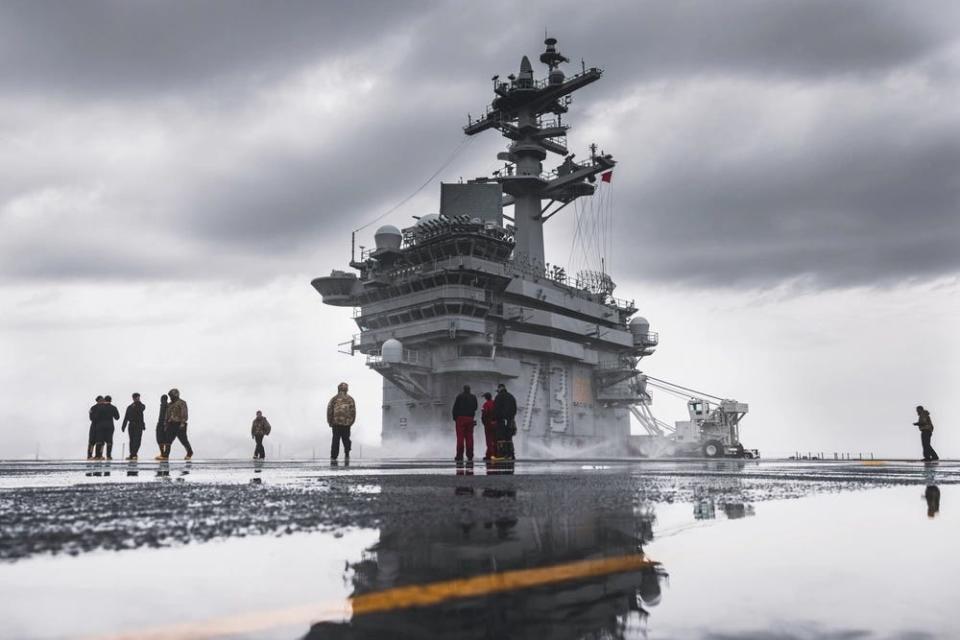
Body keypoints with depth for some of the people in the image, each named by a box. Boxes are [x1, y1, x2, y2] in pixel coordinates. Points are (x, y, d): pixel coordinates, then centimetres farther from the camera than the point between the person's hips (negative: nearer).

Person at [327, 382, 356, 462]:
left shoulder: (334, 399, -1)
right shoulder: (350, 399, 2)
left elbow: (329, 411, -4)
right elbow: (353, 412, 1)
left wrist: (330, 422, 6)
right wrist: (351, 422, 12)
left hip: (336, 423, -1)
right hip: (346, 424, 1)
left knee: (335, 440, 5)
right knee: (346, 439, 15)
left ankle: (333, 457, 3)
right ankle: (347, 454, 10)